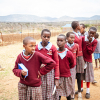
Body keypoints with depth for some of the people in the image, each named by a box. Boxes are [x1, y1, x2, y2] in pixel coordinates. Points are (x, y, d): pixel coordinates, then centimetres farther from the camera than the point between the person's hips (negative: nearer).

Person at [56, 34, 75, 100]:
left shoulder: (69, 53, -9)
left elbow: (72, 64, 5)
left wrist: (66, 68, 6)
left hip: (67, 76, 0)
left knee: (68, 93, 15)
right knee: (58, 94, 5)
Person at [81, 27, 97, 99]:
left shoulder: (95, 41, -6)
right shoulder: (83, 38, -4)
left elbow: (91, 51, -13)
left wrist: (89, 43, -19)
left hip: (88, 60, -1)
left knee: (88, 75, 6)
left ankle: (88, 91, 20)